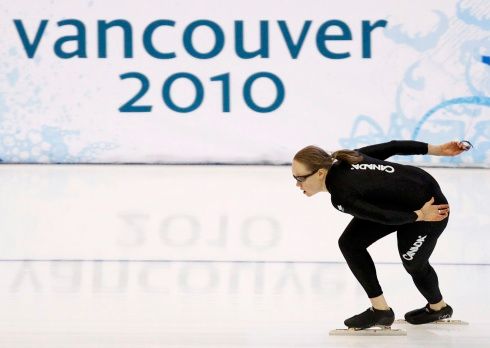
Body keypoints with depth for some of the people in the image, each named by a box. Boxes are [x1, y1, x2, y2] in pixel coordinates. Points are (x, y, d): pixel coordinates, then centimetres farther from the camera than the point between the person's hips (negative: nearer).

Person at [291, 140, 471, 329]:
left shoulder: (341, 197, -33)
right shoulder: (345, 160, -10)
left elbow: (387, 217, -28)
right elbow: (391, 147, -7)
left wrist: (419, 215, -12)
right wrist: (437, 150, -2)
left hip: (426, 205, -8)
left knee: (414, 264, 14)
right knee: (349, 243, -1)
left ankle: (439, 307, 45)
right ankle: (380, 309, 12)